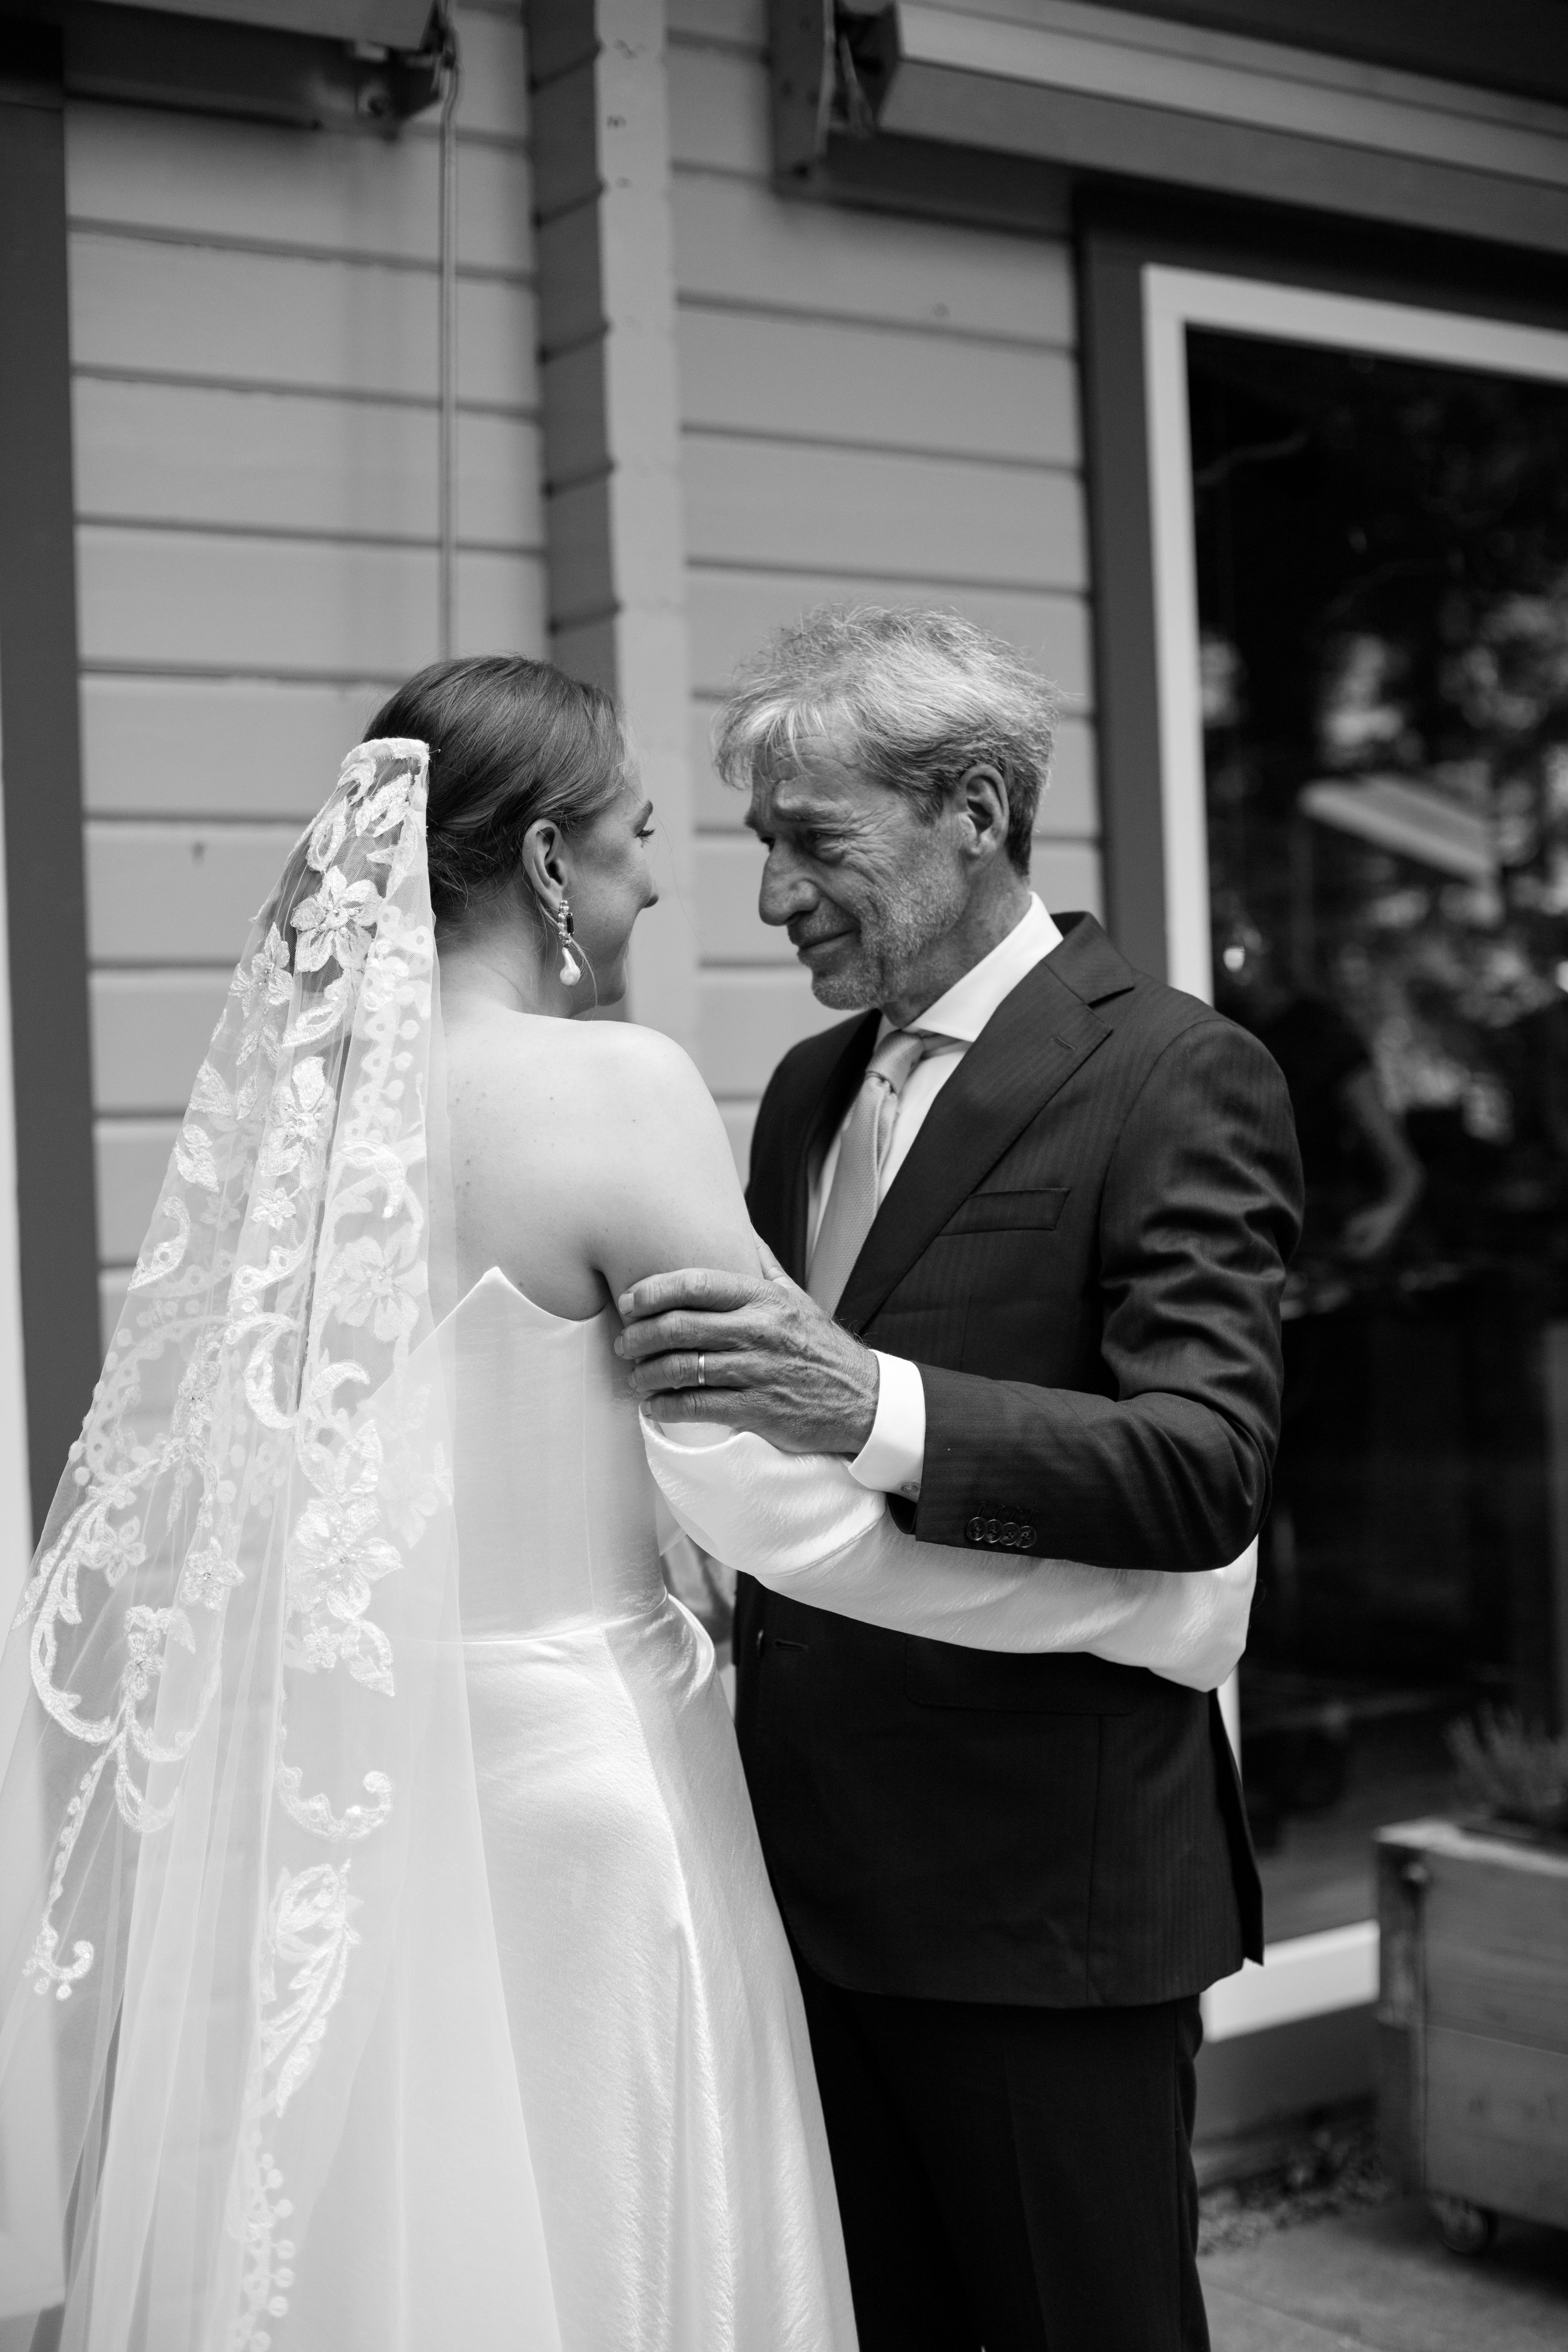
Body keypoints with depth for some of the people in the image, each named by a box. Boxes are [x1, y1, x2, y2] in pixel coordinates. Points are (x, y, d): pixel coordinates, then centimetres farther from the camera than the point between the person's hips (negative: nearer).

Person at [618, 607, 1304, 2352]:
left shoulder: (1177, 1077, -11)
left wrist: (867, 1405, -35)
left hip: (1041, 1885, -7)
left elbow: (1208, 1469, -23)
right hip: (817, 1871, 7)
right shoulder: (808, 1089, 13)